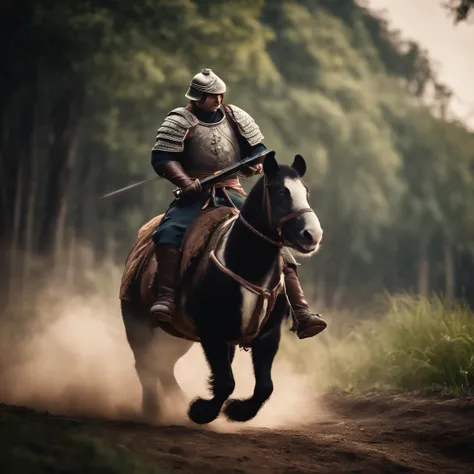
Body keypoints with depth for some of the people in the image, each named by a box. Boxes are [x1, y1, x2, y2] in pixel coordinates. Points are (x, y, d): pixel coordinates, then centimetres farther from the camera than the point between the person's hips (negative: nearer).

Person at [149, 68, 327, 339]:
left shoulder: (236, 118, 13)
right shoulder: (181, 121, 0)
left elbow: (259, 150, 20)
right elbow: (162, 158, -7)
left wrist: (256, 165, -4)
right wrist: (186, 182, -22)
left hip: (232, 195, 3)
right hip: (194, 195, -3)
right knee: (169, 232, -35)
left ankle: (301, 312, -11)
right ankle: (166, 298, -38)